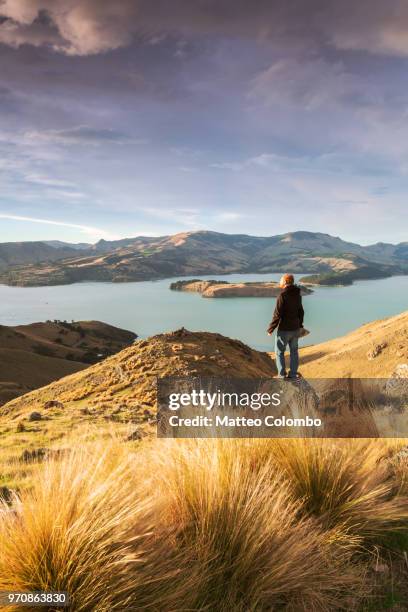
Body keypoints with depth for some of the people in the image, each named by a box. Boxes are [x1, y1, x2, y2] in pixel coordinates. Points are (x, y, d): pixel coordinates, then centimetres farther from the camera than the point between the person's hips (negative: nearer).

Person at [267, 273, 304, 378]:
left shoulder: (282, 295, -19)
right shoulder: (297, 294, 4)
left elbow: (277, 314, -19)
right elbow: (301, 312, 14)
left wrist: (270, 329, -10)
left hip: (284, 329, -7)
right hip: (295, 329, 7)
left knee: (279, 352, 6)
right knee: (294, 351, 16)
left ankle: (282, 376, 7)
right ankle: (293, 374, 23)